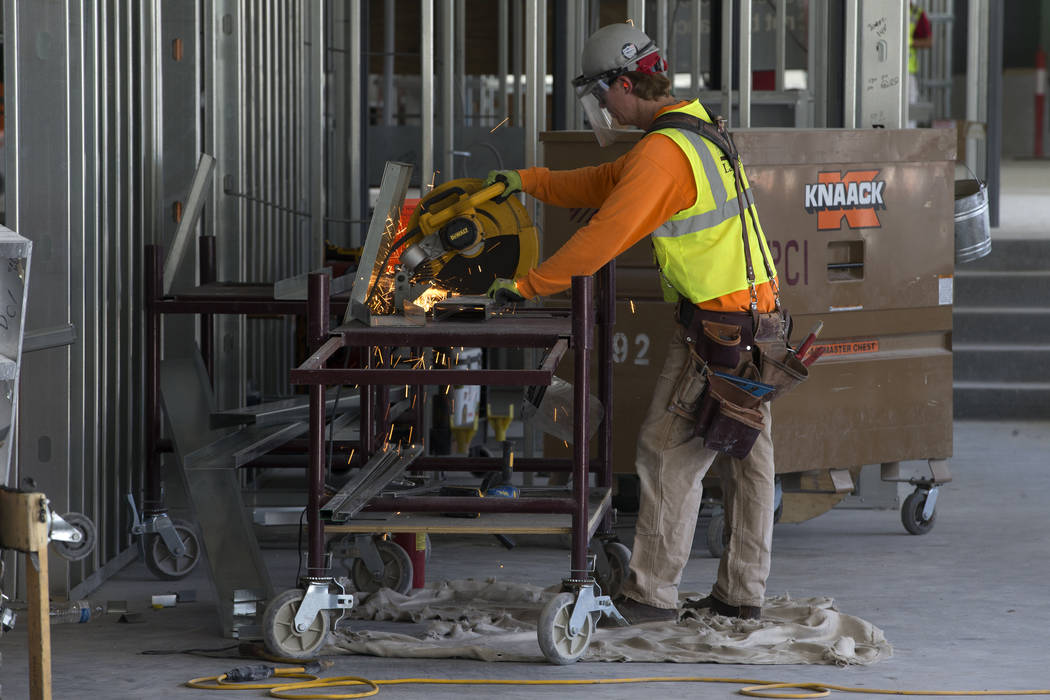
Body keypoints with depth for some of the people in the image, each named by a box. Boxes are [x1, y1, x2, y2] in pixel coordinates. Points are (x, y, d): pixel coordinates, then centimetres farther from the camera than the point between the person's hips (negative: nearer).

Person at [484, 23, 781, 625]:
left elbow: (603, 237, -20)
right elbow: (607, 182, 24)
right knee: (748, 455, 11)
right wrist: (528, 181, 24)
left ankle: (653, 593, 0)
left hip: (714, 322, -10)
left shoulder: (663, 153, -18)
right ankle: (742, 593, 18)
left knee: (669, 455, -4)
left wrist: (526, 286, -12)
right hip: (756, 312, 10)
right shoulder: (699, 126, 14)